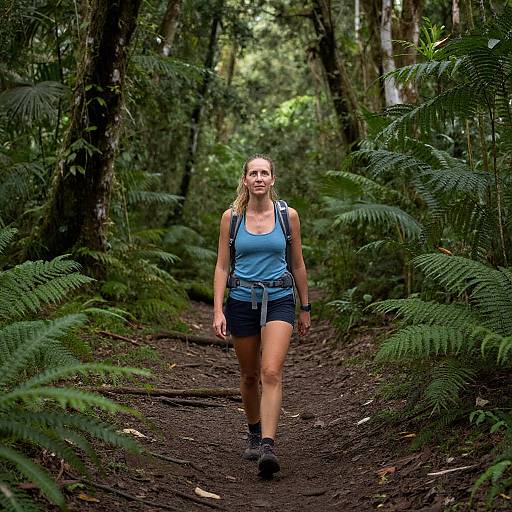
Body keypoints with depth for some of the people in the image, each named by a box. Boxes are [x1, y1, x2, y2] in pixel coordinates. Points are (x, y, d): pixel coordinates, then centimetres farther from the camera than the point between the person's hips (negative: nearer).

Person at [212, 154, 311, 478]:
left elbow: (298, 264, 9)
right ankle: (254, 433, 36)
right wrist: (218, 311, -7)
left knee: (271, 372, -18)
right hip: (242, 301, 2)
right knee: (250, 375, 13)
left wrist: (305, 309, 13)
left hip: (279, 300, -1)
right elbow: (222, 265, 2)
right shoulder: (231, 217, 1)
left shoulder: (288, 215, 1)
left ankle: (268, 446, -24)